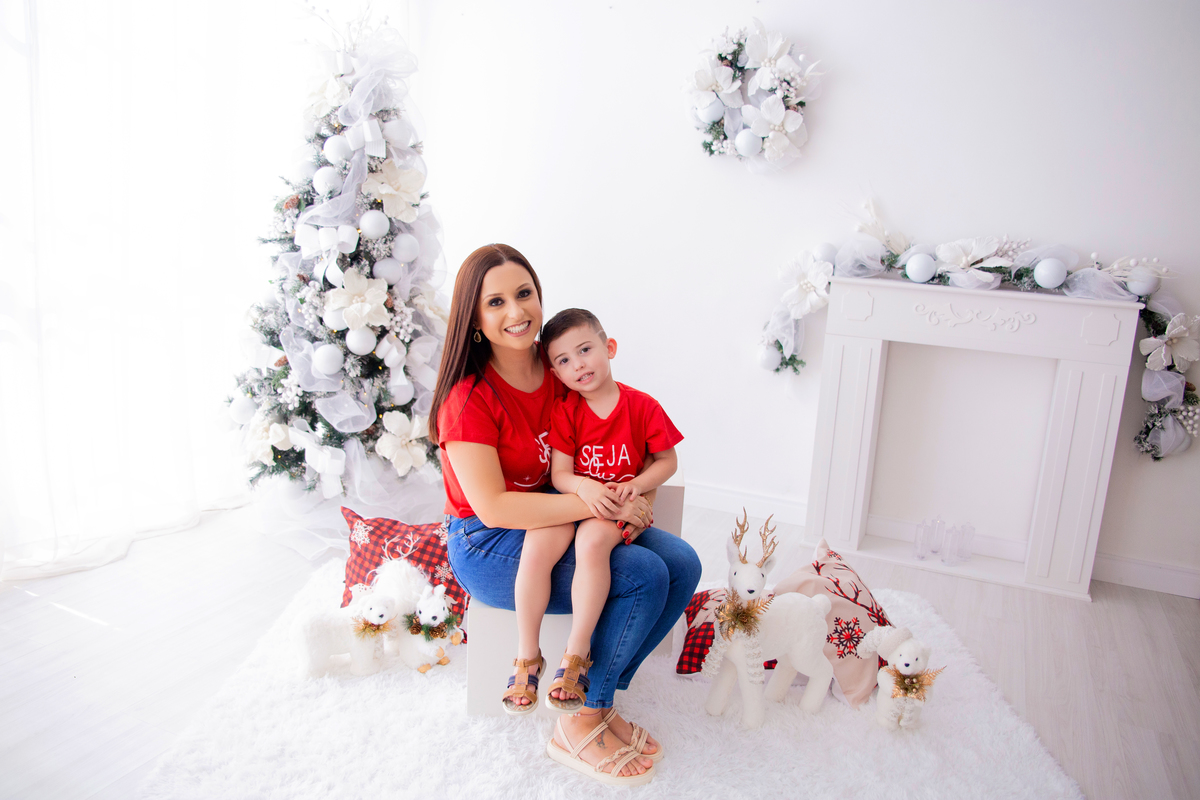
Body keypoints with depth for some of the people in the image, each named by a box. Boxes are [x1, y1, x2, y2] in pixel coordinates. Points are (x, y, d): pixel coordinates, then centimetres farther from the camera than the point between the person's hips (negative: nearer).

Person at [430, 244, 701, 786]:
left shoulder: (556, 371, 0)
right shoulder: (469, 397, -20)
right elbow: (492, 506, -25)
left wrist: (628, 498, -9)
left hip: (556, 520, 7)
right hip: (487, 544, -7)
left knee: (682, 564, -8)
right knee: (643, 575, -22)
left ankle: (591, 694, 3)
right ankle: (580, 726, -4)